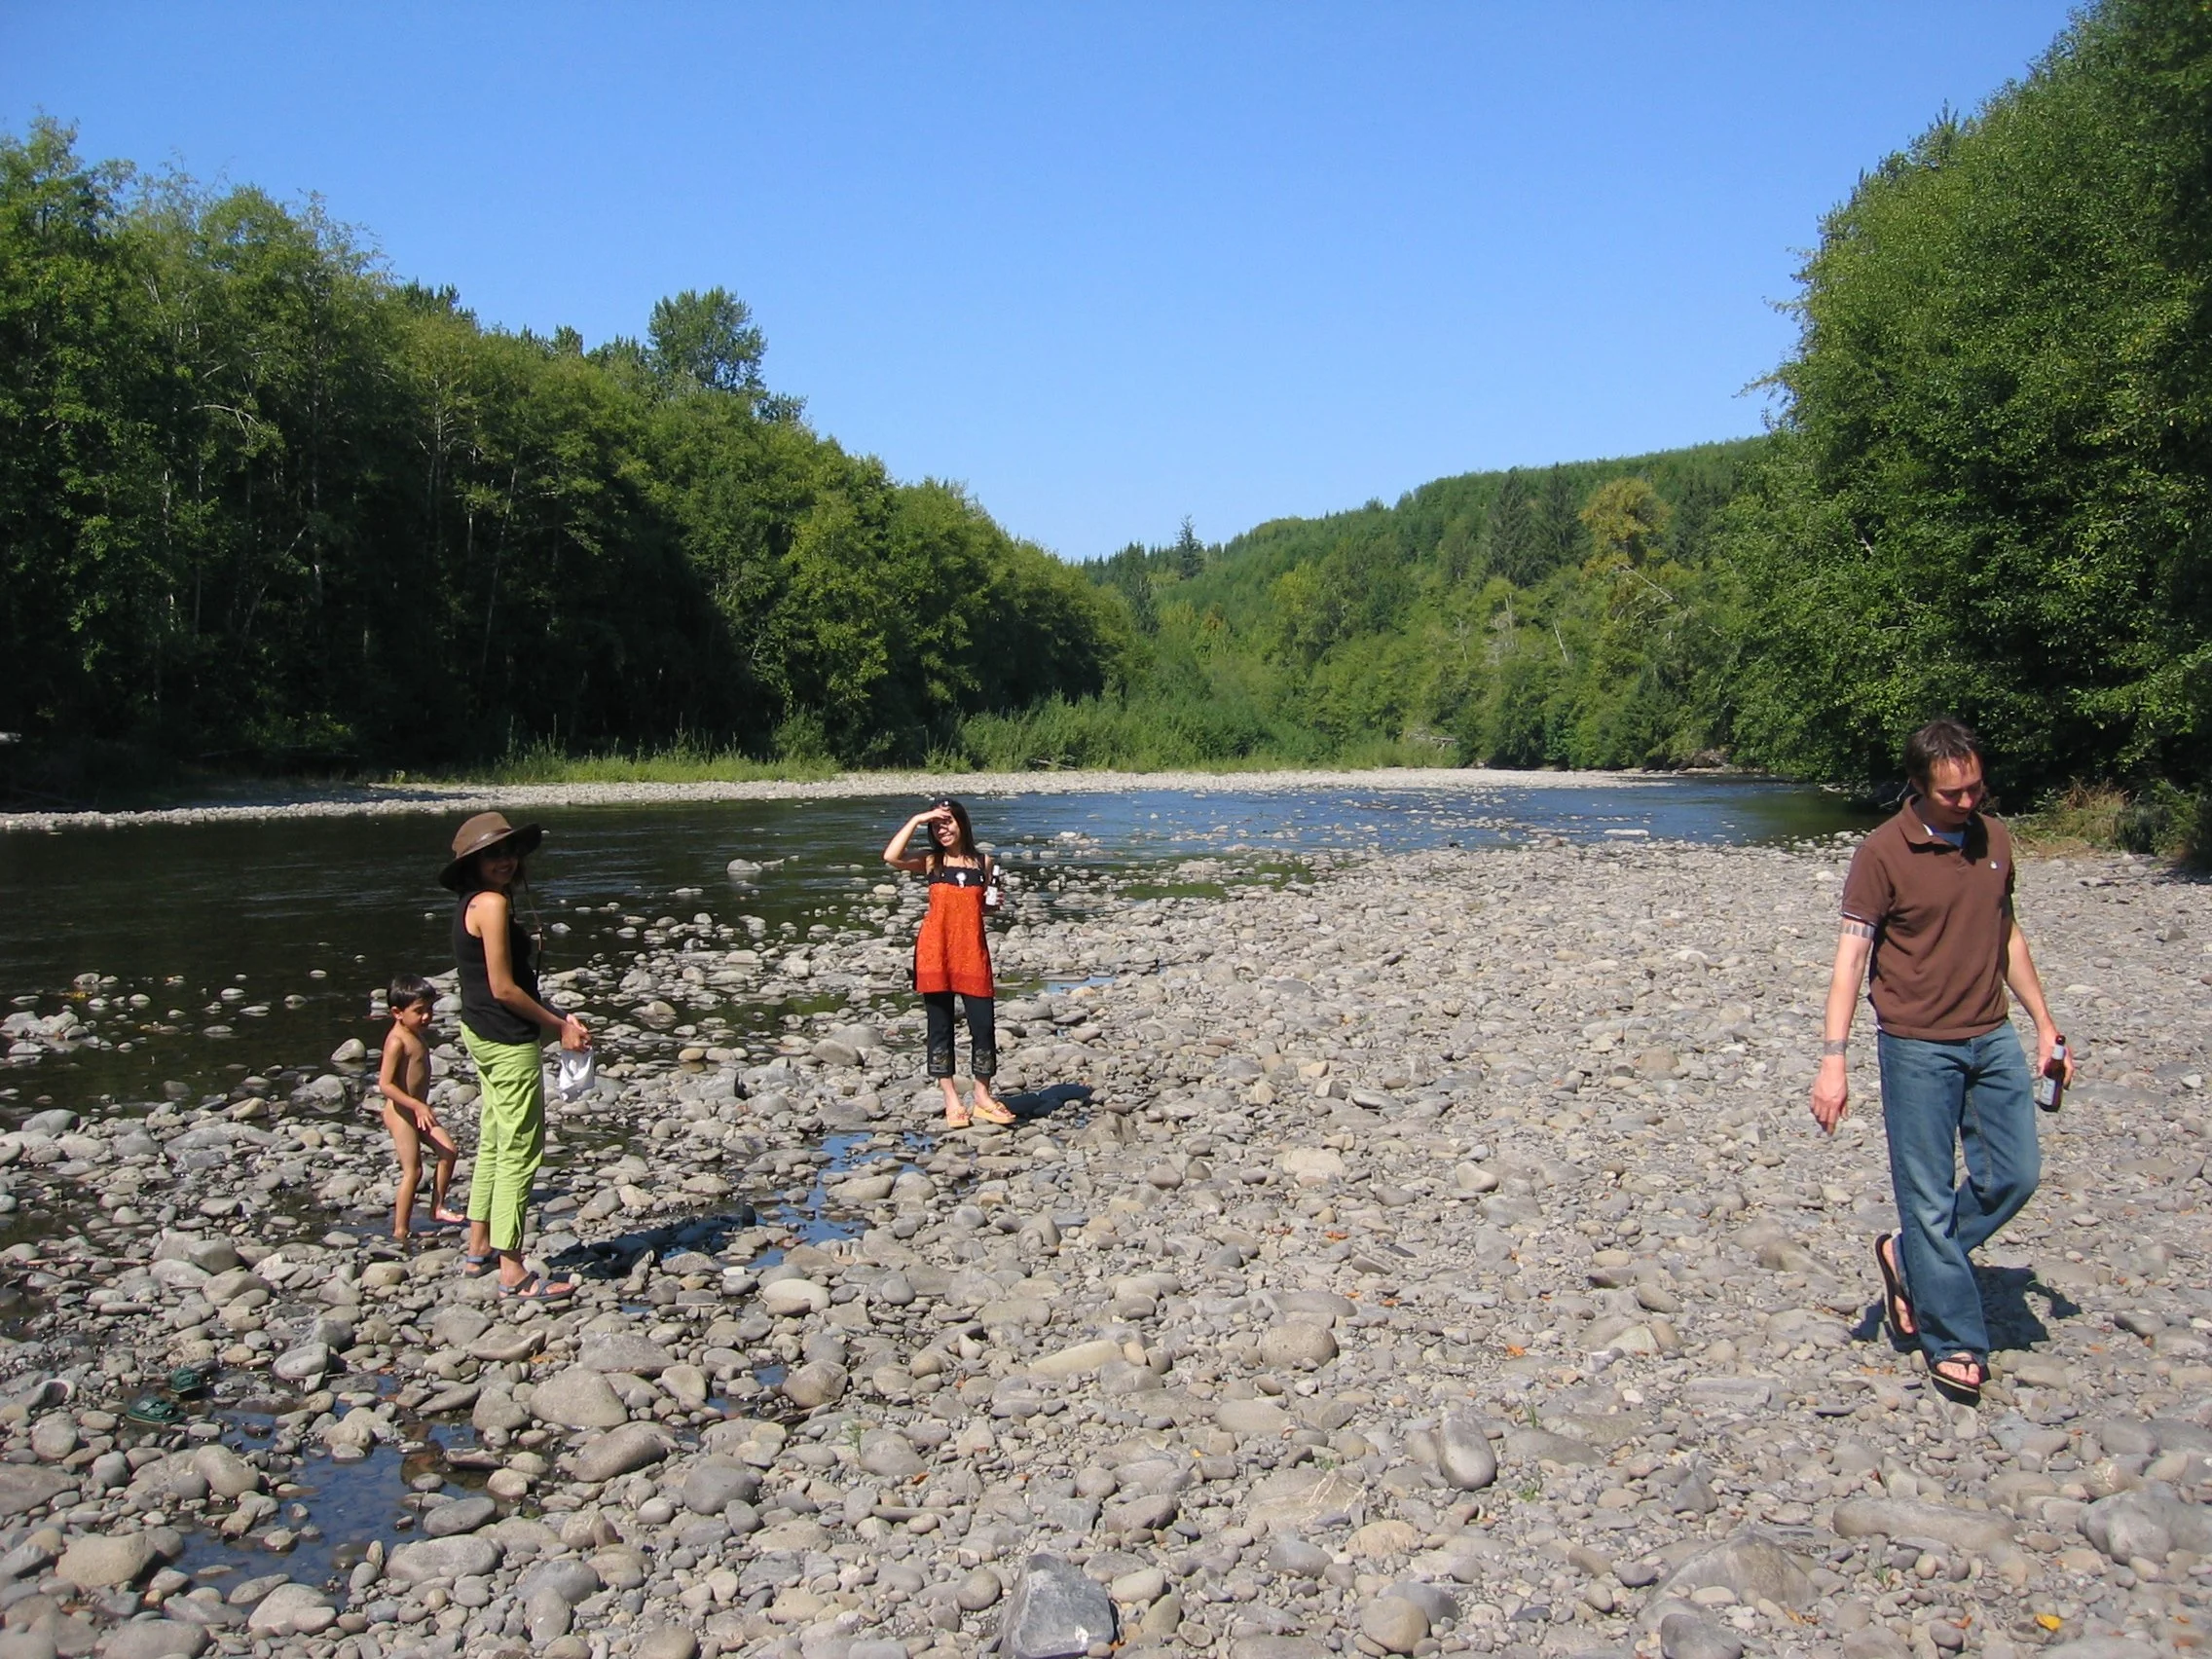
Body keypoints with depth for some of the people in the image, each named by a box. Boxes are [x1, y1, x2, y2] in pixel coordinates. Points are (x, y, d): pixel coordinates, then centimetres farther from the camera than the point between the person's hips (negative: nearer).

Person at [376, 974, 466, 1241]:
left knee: (449, 1151, 9)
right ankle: (400, 1230, 3)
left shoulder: (415, 1034, 9)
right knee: (412, 1171, -6)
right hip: (401, 1112, -9)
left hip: (417, 1111, 9)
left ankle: (438, 1208, 21)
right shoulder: (397, 1041, -20)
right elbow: (385, 1084, -26)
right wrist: (417, 1105, -30)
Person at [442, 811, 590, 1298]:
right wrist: (560, 1026, -11)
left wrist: (559, 1018, 8)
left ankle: (479, 1248, 33)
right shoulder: (491, 902, -18)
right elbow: (504, 988, -20)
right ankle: (512, 1273, 2)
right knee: (520, 1152, -4)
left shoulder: (474, 904, 11)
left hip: (483, 1034, 10)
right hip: (508, 1041, -10)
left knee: (494, 1143, 21)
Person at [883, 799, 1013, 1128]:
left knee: (983, 1024, -2)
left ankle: (983, 1096, 13)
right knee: (940, 1025, 4)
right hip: (935, 952, -1)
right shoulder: (930, 861, 3)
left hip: (972, 951, 1)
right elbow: (891, 857, -16)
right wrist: (915, 820, -11)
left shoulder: (982, 862, 9)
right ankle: (952, 1100, 14)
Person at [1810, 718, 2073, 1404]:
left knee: (2015, 1174, 6)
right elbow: (1852, 955, -14)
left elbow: (2008, 936, 19)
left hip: (1993, 1038, 6)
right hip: (1918, 1046, -6)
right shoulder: (1883, 853, -11)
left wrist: (2043, 1023, 16)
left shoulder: (1995, 839, 8)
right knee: (1929, 1196, 0)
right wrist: (1833, 1057, -21)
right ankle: (1954, 1343, 11)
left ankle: (1909, 1257, 26)